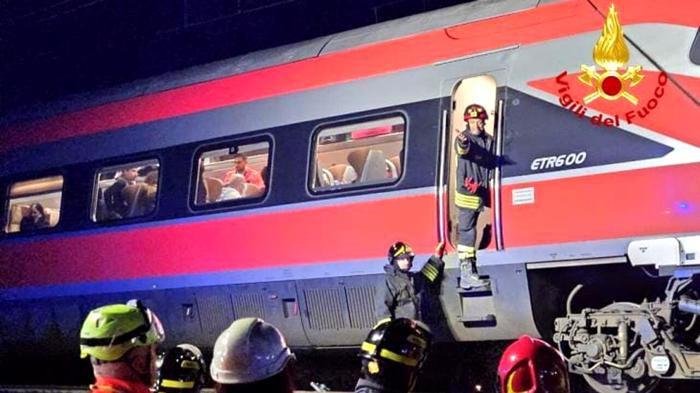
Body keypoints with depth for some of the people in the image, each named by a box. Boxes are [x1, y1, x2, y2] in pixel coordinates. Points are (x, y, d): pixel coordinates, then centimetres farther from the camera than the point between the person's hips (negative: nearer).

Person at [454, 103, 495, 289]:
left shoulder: (489, 140, 11)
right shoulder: (463, 139, -7)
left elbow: (492, 163, 17)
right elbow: (462, 150, -30)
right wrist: (463, 143, -53)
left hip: (481, 192, 5)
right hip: (467, 192, -5)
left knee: (469, 231, 12)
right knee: (467, 231, -7)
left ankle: (468, 273, 20)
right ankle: (467, 273, -8)